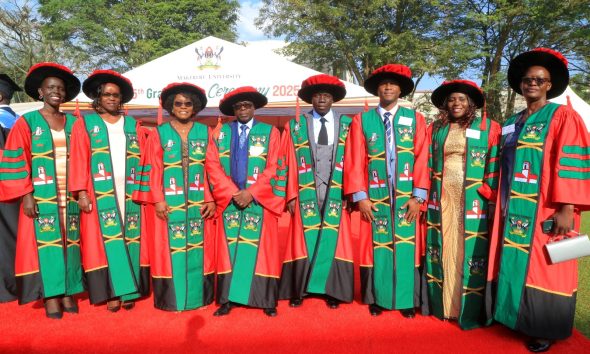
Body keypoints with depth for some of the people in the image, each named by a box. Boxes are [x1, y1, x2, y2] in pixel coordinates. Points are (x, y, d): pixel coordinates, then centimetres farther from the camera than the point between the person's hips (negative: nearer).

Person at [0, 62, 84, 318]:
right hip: (41, 196, -3)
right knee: (46, 243, -2)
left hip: (69, 196, 3)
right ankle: (50, 297, 7)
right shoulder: (26, 123, 2)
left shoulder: (74, 123, 10)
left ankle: (68, 293, 14)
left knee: (70, 242, 5)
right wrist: (26, 195, -10)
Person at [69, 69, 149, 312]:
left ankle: (129, 291, 10)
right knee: (107, 239, -4)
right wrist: (81, 192, -9)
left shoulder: (133, 126, 13)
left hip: (129, 193, 2)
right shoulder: (85, 124, 8)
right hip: (101, 193, -2)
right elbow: (79, 160, 0)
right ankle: (112, 292, 4)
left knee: (130, 238, 2)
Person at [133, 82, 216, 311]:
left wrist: (211, 199, -4)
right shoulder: (158, 133, 5)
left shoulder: (204, 132, 8)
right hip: (169, 203, -1)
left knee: (198, 248, 5)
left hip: (198, 203, 1)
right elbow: (153, 169, 0)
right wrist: (158, 199, -10)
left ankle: (198, 296, 18)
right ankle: (170, 298, 15)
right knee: (169, 249, 2)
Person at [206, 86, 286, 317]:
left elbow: (273, 168, -3)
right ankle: (227, 299, 12)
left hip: (260, 201, -1)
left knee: (261, 249, 1)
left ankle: (267, 301, 10)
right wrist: (233, 192, -10)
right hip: (229, 200, 2)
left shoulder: (270, 132, 5)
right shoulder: (220, 133, 10)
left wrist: (250, 193, -12)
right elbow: (212, 165, 2)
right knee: (229, 248, 3)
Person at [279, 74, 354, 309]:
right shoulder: (295, 126, 6)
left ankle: (332, 291, 20)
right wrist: (291, 195, -4)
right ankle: (299, 291, 19)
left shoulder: (347, 125, 7)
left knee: (334, 241, 6)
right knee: (304, 241, 5)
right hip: (306, 194, 0)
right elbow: (290, 163, 2)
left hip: (336, 194, 1)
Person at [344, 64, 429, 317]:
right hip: (374, 196, 0)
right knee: (376, 246, 6)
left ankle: (406, 299, 20)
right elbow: (355, 161, 0)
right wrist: (360, 196, -7)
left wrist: (418, 196, -7)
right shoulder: (361, 121, 4)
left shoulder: (415, 119, 6)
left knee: (405, 247, 5)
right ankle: (377, 298, 21)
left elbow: (422, 159, 0)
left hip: (406, 197, 1)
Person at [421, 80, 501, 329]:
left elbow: (496, 166, -1)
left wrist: (492, 199, -8)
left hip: (473, 202, -3)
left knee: (470, 252, 1)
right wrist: (426, 198, 4)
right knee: (442, 250, 8)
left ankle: (470, 310, 16)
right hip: (441, 200, 3)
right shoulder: (435, 129, 10)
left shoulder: (489, 128, 2)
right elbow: (426, 165, 10)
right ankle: (442, 303, 22)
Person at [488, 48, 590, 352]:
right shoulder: (513, 123, 14)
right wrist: (502, 204, 13)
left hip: (545, 211, -6)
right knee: (516, 265, 11)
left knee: (542, 269, 2)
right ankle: (518, 318, 25)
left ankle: (546, 329, 17)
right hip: (514, 210, 6)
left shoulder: (563, 116, -3)